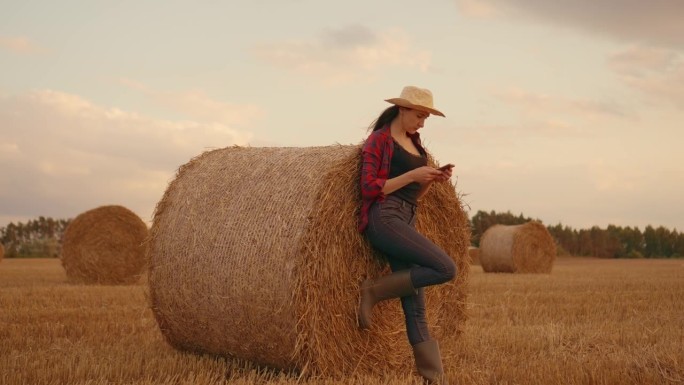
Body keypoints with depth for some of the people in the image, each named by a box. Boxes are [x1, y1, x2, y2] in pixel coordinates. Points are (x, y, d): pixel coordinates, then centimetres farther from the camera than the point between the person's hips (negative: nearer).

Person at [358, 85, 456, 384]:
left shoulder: (414, 142, 21)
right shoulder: (379, 140, -2)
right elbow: (370, 188, -10)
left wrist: (431, 180, 5)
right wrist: (412, 175, -11)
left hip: (408, 221, 8)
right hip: (384, 218, -8)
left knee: (415, 307, 1)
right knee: (445, 268, -21)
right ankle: (375, 290, -8)